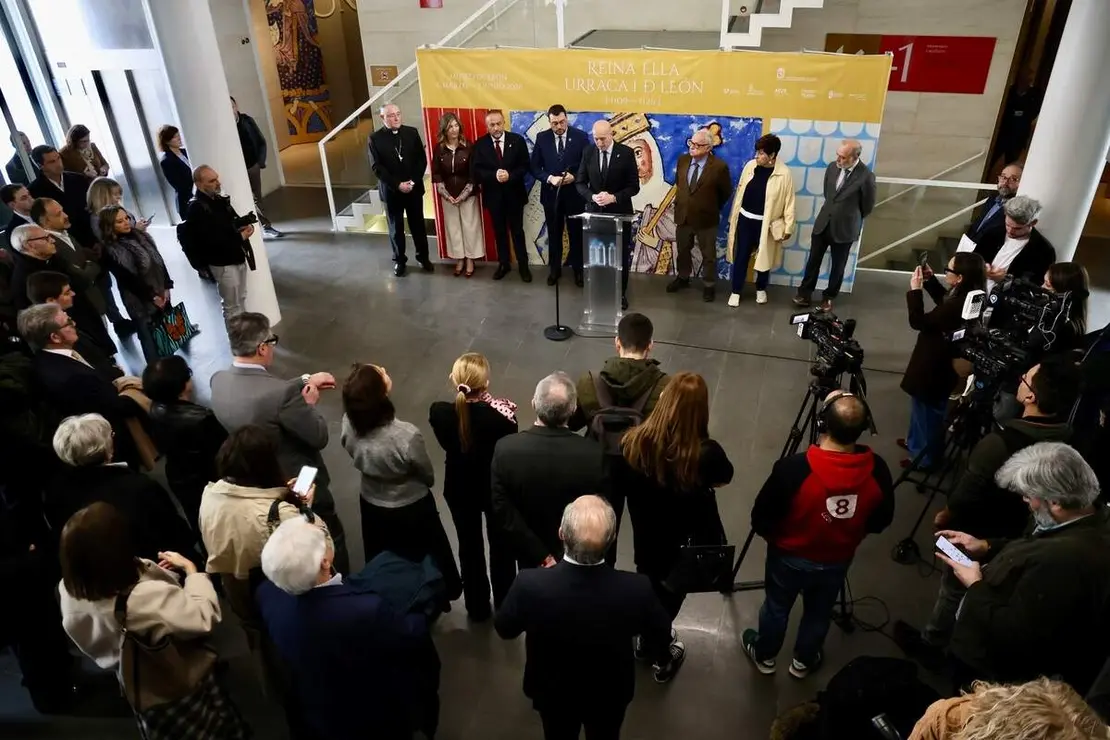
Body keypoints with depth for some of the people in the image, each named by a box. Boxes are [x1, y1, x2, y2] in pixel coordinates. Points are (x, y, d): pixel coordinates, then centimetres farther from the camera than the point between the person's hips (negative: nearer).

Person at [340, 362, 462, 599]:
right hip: (412, 509, -4)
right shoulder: (406, 436, -39)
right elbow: (429, 477, -17)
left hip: (371, 506, 4)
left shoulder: (349, 424, -25)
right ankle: (445, 592, 54)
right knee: (431, 559, 28)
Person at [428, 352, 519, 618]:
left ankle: (477, 608, 44)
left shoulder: (439, 412, -26)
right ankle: (504, 605, 46)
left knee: (469, 546, 24)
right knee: (501, 545, 25)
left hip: (459, 489, 1)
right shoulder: (501, 414, -32)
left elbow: (448, 444, -7)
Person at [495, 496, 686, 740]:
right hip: (609, 695, 0)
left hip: (551, 692, 0)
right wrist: (664, 659, 13)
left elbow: (504, 629, -14)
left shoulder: (530, 584, -37)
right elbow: (660, 632, -12)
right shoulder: (636, 589, -35)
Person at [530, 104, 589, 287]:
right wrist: (549, 178, -18)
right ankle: (555, 269, 28)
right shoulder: (542, 138, -1)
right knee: (554, 234, 13)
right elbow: (534, 167, -1)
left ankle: (578, 269, 23)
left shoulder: (581, 136, -5)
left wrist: (574, 177, -20)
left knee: (576, 234, 9)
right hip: (551, 194, 2)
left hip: (574, 193, -1)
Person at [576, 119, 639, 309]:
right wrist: (592, 197, -17)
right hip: (595, 211, 2)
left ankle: (621, 293, 23)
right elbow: (580, 182, 3)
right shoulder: (588, 152, -1)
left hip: (620, 212, -1)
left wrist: (613, 197, -22)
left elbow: (634, 186, -8)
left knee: (621, 254, 9)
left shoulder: (626, 153, -8)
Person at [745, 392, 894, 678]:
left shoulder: (793, 468, -36)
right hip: (838, 561, 3)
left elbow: (761, 520, -22)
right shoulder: (877, 470, -24)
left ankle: (764, 656, 49)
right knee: (819, 612, 29)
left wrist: (774, 537, 0)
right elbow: (881, 521, -6)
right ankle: (804, 661, 53)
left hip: (789, 556, -2)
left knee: (776, 606, 25)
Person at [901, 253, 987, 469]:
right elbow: (943, 302, 16)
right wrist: (930, 281, 4)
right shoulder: (969, 297, -6)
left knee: (926, 411, 11)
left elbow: (919, 322, -25)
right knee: (922, 407, 28)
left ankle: (925, 456, 30)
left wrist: (915, 290, -21)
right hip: (940, 361, 10)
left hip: (933, 366, -10)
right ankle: (916, 442, 48)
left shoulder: (957, 305, -35)